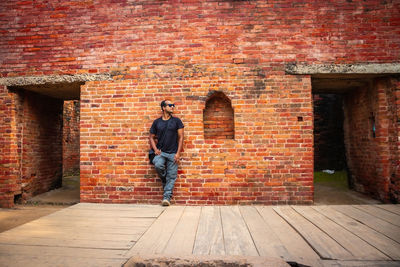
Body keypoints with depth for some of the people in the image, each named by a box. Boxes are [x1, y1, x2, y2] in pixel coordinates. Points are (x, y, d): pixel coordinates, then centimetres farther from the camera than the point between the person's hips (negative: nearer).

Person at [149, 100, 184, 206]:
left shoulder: (176, 121, 5)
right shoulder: (157, 122, 9)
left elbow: (180, 137, 2)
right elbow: (151, 137, 13)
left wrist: (178, 153, -6)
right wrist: (155, 149, -3)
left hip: (173, 153, 0)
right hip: (160, 152, 0)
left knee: (171, 176, -3)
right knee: (158, 165, -27)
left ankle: (166, 197, 6)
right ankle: (164, 180, 3)